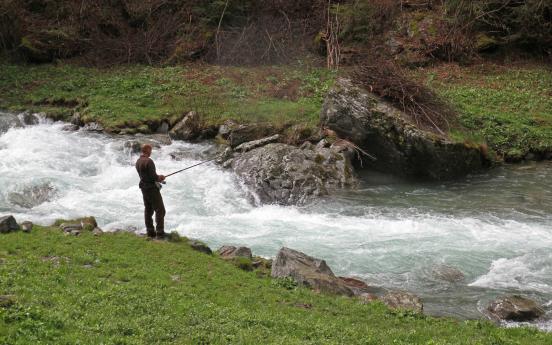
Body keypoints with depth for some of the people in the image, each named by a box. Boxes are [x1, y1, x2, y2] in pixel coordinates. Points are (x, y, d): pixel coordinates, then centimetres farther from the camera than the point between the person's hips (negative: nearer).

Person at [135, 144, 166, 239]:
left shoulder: (138, 161, 7)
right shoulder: (148, 161, -21)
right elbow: (153, 176, -23)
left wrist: (158, 177, 12)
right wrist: (160, 178, -2)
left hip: (144, 187, 9)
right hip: (152, 188, -9)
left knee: (148, 210, 13)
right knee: (160, 210, -3)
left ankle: (150, 232, 16)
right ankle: (160, 233, -6)